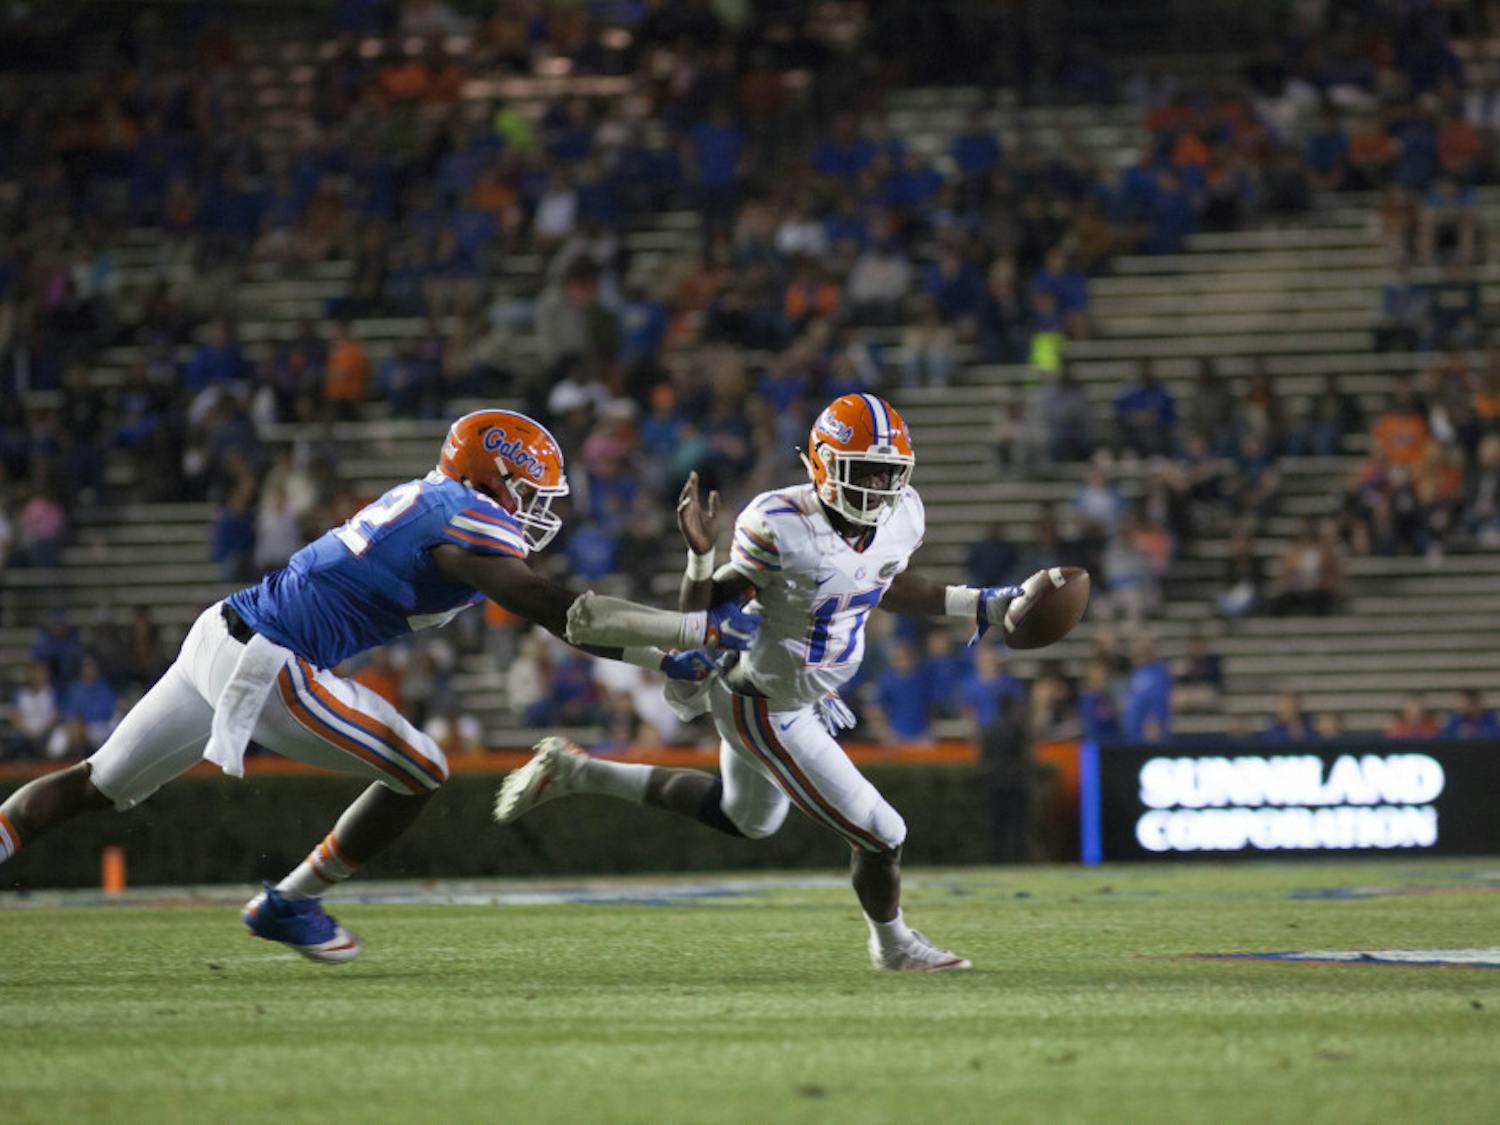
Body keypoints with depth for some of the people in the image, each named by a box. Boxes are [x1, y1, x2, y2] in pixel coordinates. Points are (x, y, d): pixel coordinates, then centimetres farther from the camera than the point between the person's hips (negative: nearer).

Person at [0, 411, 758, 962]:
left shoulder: (436, 507, 17)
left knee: (99, 785, 17)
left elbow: (547, 619, 20)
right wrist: (702, 628, -14)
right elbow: (559, 614, -18)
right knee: (419, 774, 1)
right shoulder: (465, 523, -12)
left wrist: (664, 660, 17)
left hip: (223, 638, 9)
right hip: (260, 666, -9)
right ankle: (287, 905, 12)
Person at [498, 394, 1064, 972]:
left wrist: (982, 605, 8)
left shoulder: (902, 516, -10)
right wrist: (701, 556, -40)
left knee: (744, 817, 33)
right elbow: (705, 616, -21)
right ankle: (893, 944, 31)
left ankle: (573, 771, 39)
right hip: (764, 709, -9)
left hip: (811, 695, 9)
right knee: (880, 836, -3)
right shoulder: (779, 525, -31)